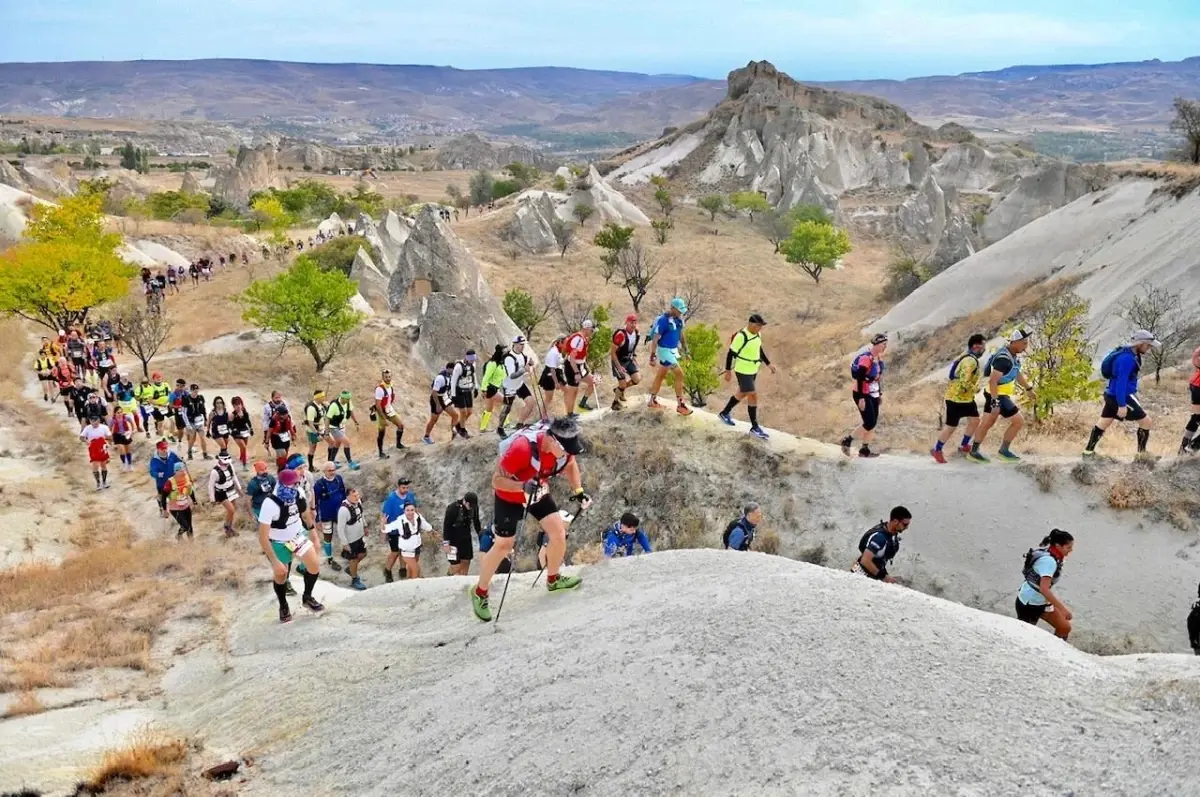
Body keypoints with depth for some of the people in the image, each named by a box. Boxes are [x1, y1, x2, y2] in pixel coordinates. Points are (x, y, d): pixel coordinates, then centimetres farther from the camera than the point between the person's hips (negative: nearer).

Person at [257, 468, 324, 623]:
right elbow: (263, 537, -31)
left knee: (315, 566, -2)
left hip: (298, 535, 4)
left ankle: (307, 598, 25)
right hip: (279, 543, -4)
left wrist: (313, 535, 14)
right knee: (280, 576, 11)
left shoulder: (298, 493, -17)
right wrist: (275, 562, -30)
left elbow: (306, 513, 6)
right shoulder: (270, 504, -35)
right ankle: (283, 607, 40)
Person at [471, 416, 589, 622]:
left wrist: (578, 491, -9)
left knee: (559, 532, -1)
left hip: (538, 492, 5)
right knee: (504, 546, -1)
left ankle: (553, 579, 25)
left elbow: (570, 464, 3)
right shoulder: (523, 447, -40)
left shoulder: (563, 444, -21)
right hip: (510, 496, -5)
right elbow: (497, 480, -32)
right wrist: (524, 486, -47)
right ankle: (480, 592, 20)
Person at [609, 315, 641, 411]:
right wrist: (619, 367, -23)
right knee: (623, 384, -7)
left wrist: (634, 357, 4)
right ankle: (615, 402, 18)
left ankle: (620, 390, 22)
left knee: (637, 379, -3)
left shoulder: (636, 334, -7)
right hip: (618, 361, -7)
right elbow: (612, 352, -23)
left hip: (628, 360, 7)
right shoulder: (621, 334, -29)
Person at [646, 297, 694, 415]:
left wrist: (685, 348, 20)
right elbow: (654, 339, -21)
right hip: (665, 351, -8)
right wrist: (652, 357, -21)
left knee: (660, 375, 17)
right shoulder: (663, 321, -22)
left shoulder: (678, 319, 2)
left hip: (673, 350, 8)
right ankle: (680, 405, -3)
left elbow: (680, 333, 17)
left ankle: (652, 401, 29)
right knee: (680, 375, -10)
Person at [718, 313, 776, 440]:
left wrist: (768, 364, 15)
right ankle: (755, 427, 0)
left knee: (742, 394, 22)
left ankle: (724, 414, 41)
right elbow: (731, 353, -17)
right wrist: (728, 371, -15)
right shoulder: (741, 336, -24)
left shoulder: (757, 334, 1)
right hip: (743, 371, -9)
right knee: (753, 396, -8)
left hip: (753, 370, 9)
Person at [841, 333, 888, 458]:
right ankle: (847, 440, 7)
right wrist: (861, 398, -23)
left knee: (873, 423, 5)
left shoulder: (878, 357, 7)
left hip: (873, 395, 9)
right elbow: (859, 379, -23)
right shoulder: (866, 357, -21)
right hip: (863, 394, -9)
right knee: (869, 424, -10)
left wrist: (880, 394, 20)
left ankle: (864, 449, 13)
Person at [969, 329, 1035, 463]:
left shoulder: (1013, 354, 5)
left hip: (995, 394, 10)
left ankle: (974, 452, 23)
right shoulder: (1004, 359, -26)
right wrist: (995, 403, -32)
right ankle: (1003, 451, 7)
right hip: (998, 396, -10)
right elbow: (993, 381, -30)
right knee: (1018, 421, -3)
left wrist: (1029, 389, 29)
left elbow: (1017, 373, 22)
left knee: (987, 424, 15)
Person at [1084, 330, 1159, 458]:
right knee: (1146, 421, 0)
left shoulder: (1129, 354, 8)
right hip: (1121, 397, -10)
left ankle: (1088, 451, 23)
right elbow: (1121, 382, -26)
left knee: (1103, 423, 16)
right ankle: (1141, 453, 8)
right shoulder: (1127, 358, -23)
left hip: (1112, 395, 10)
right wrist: (1122, 405, -27)